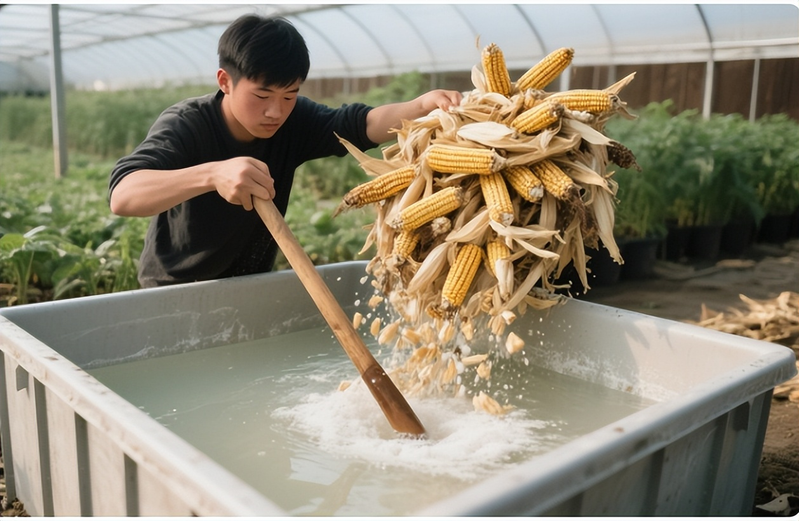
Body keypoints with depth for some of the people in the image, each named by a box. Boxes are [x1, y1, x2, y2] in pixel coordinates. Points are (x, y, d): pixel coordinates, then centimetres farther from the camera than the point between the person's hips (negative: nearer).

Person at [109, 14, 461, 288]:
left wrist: (422, 106, -44)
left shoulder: (294, 120, -10)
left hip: (251, 290, 4)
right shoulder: (184, 125, -23)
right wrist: (212, 174, -55)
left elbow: (358, 125, -24)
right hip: (176, 293, -3)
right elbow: (122, 195, -38)